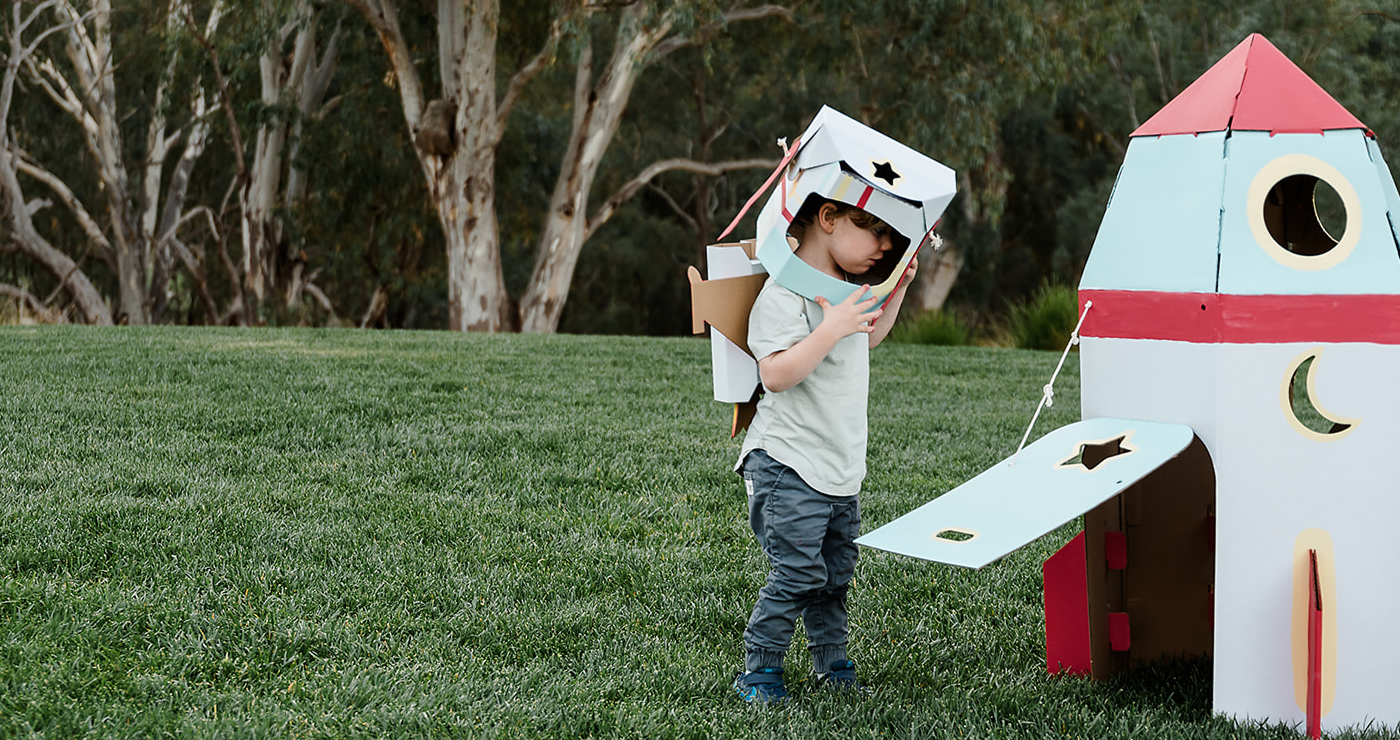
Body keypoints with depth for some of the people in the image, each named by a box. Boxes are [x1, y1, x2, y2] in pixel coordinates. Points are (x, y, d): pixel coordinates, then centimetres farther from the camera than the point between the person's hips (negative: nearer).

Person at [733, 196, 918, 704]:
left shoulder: (848, 288, 10)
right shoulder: (785, 294, -19)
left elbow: (869, 338, 30)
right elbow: (776, 375, -29)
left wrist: (898, 288, 18)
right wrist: (832, 328, -32)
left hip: (842, 469, 9)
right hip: (788, 468, -9)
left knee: (836, 573, 14)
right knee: (798, 574, -9)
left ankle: (831, 662, 28)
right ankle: (758, 671, 3)